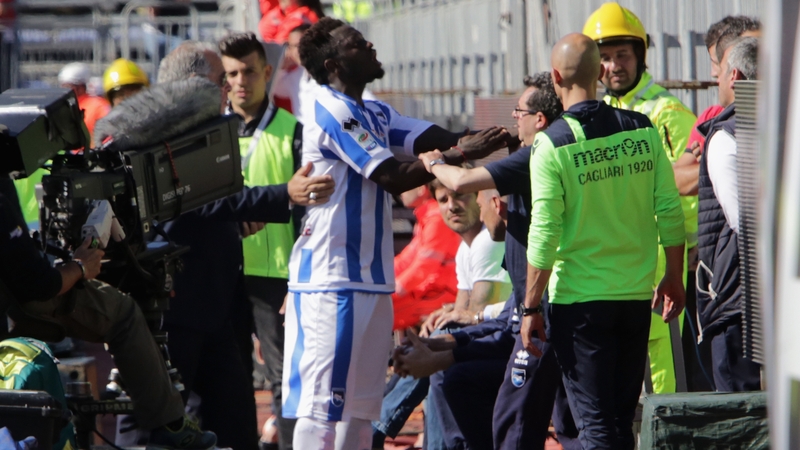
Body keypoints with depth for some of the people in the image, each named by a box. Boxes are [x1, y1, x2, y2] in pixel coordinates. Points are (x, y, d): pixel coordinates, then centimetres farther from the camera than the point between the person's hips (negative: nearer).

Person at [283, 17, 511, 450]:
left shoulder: (375, 115, 17)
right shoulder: (332, 112, -12)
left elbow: (438, 139, 6)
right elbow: (392, 176, -19)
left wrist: (494, 139, -12)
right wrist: (462, 154, -20)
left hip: (370, 279, 10)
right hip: (332, 279, -10)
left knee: (360, 401, 12)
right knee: (321, 399, -9)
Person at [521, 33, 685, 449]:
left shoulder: (553, 143, -12)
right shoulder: (642, 130, 0)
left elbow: (544, 235, -13)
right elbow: (670, 211, 2)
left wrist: (531, 309, -7)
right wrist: (674, 278, 14)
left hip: (579, 298, -4)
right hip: (636, 293, 4)